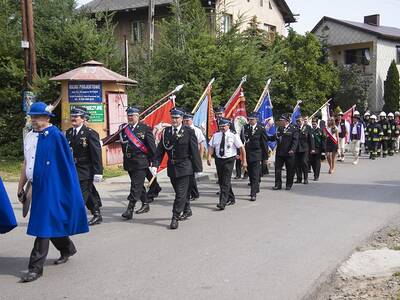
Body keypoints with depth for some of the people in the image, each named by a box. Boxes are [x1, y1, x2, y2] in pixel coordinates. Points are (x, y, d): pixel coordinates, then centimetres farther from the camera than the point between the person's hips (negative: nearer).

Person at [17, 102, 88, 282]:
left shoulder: (55, 136, -12)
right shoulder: (29, 136, 9)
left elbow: (66, 164, -11)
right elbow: (26, 163, 16)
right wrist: (21, 186, 17)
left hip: (50, 188, -7)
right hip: (36, 186, 7)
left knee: (44, 224, -5)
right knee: (51, 221, 18)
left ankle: (36, 267, -1)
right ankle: (67, 249, 40)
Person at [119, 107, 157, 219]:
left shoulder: (145, 128, -3)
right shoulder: (123, 128, 11)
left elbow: (152, 146, -3)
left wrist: (153, 161, -5)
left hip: (141, 161, -6)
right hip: (129, 162, 6)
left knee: (136, 185, -10)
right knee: (138, 185, 16)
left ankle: (130, 209, -11)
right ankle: (145, 204, 30)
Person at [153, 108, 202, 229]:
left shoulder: (189, 131, -7)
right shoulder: (166, 131, 5)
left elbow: (195, 151, -6)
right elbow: (160, 149, 5)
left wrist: (198, 168, -6)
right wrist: (155, 165, -5)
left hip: (184, 167, -4)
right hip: (171, 167, 5)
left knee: (181, 194, -6)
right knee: (179, 193, 16)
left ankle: (175, 218, -2)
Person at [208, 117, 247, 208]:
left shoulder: (233, 135, -6)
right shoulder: (216, 135, 6)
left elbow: (242, 148, -4)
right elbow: (211, 146, 1)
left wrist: (244, 161, -6)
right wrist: (209, 156, -16)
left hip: (229, 160, -5)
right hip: (218, 160, 5)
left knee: (226, 182, -12)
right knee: (221, 181, 14)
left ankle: (222, 203, -15)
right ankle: (231, 199, 32)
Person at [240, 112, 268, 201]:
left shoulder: (261, 129, -4)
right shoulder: (245, 128, 4)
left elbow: (265, 144, 0)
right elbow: (241, 141, 3)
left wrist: (265, 157, 0)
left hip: (256, 155, -4)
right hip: (247, 154, 4)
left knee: (255, 175, -7)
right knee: (250, 174, 13)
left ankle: (253, 194, -7)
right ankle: (255, 189, 31)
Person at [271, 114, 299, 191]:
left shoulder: (293, 128, -6)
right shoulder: (279, 128, 13)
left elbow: (295, 140, -12)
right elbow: (275, 137, 14)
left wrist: (292, 150, -22)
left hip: (289, 153, -5)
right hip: (279, 152, 5)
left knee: (290, 170, 5)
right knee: (277, 168, 3)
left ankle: (289, 185, 17)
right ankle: (278, 184, 10)